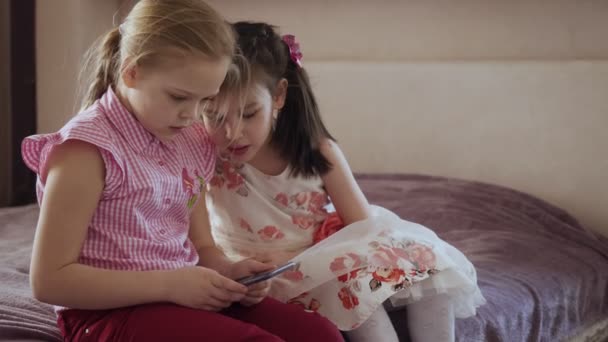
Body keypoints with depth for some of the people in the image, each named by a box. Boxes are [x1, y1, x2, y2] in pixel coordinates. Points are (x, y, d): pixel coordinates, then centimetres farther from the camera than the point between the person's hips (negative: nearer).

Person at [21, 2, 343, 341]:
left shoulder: (190, 145, 11)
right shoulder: (88, 148, -13)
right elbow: (49, 280, -16)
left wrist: (228, 272, -5)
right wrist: (168, 284, -20)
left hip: (188, 299, 7)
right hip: (113, 312, -7)